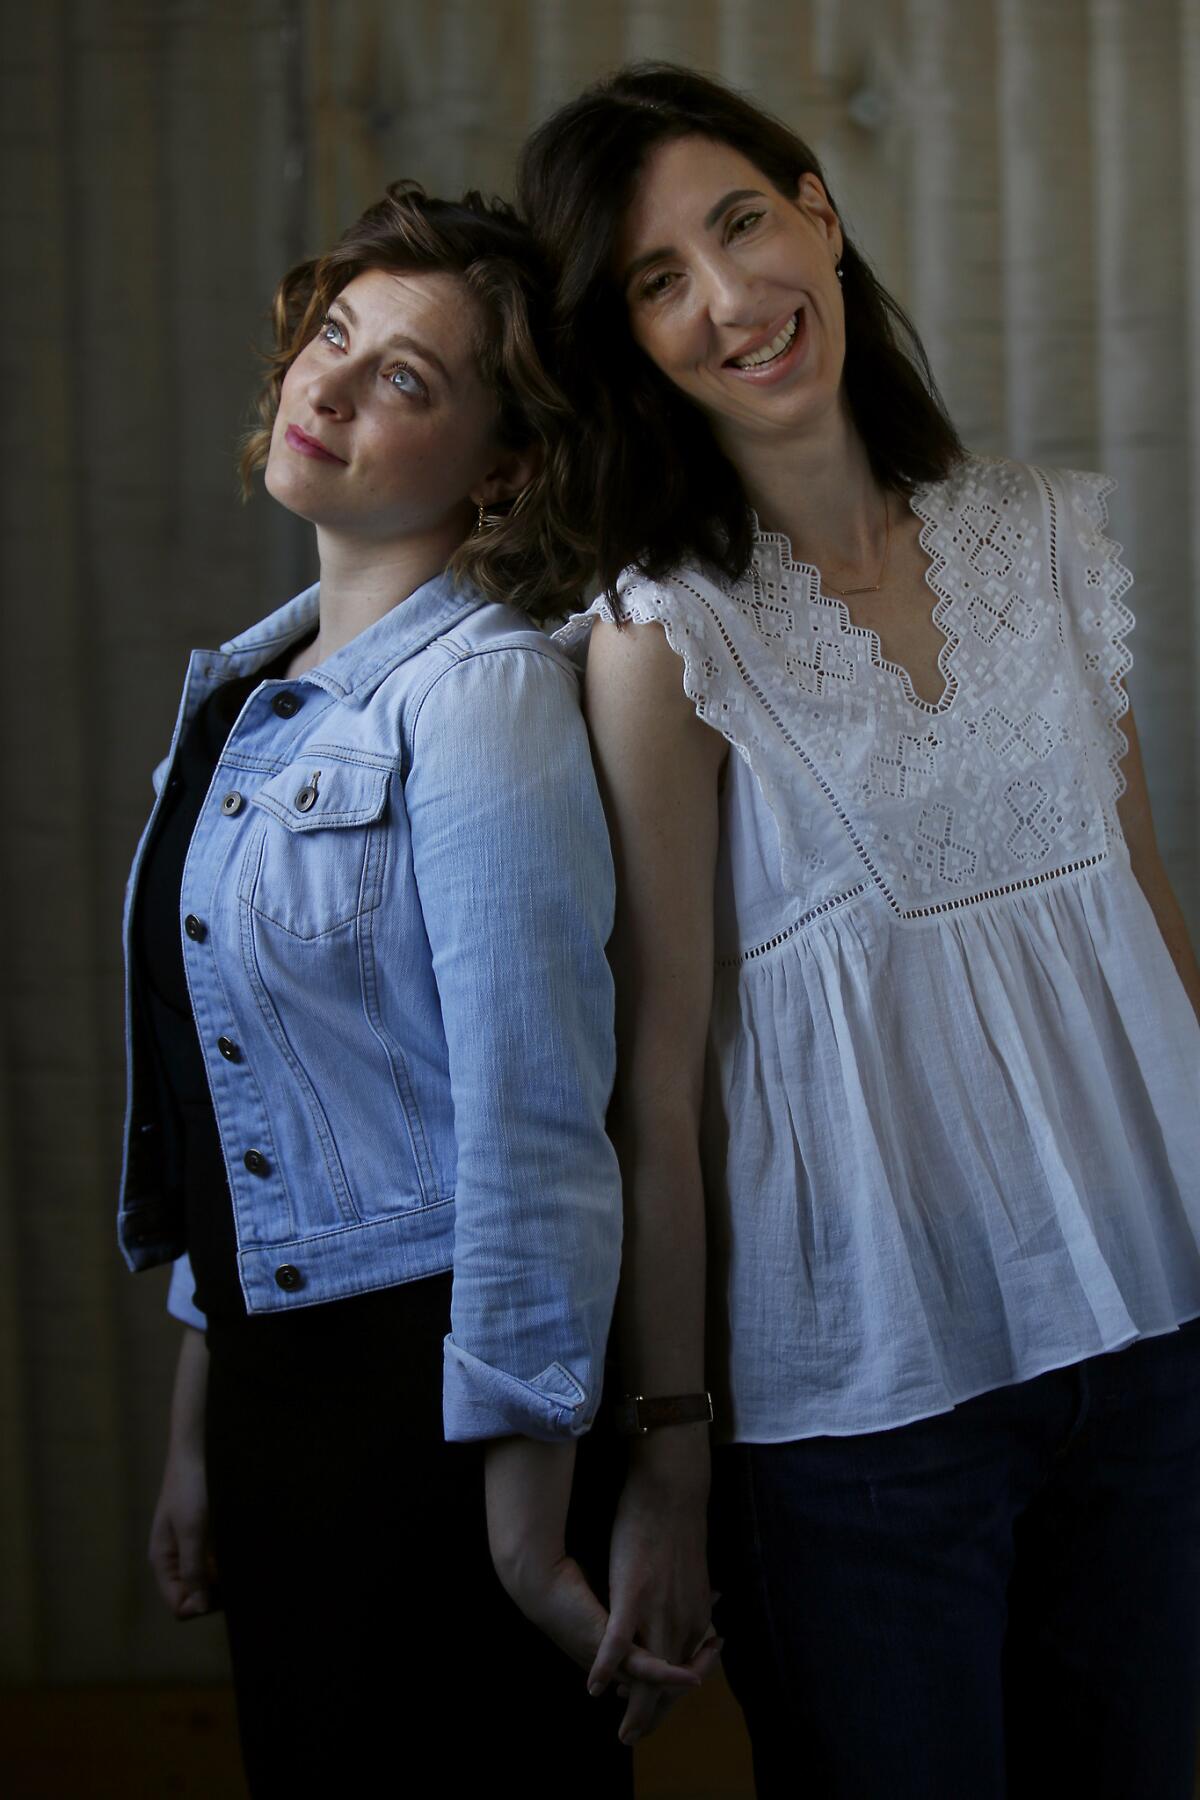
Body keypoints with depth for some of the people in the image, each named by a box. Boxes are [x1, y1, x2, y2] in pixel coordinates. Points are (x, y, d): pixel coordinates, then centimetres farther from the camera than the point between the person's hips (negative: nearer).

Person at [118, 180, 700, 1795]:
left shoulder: (482, 692, -15)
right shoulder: (249, 689, 9)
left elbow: (536, 1128, -19)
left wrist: (530, 1532, -17)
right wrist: (196, 1435, 15)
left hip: (439, 1385, -8)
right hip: (280, 1370, 8)